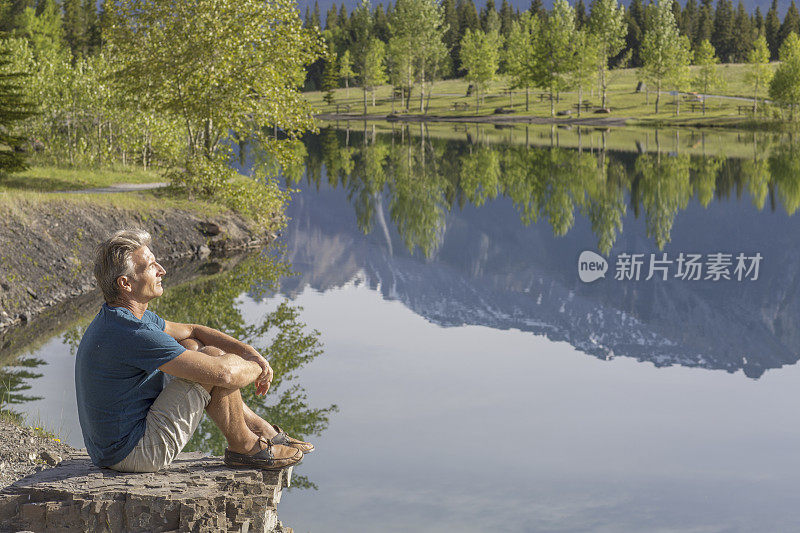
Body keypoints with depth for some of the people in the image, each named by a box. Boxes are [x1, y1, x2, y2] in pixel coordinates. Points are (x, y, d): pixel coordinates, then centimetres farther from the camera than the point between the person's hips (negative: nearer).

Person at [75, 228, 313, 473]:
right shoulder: (133, 334, -26)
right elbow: (221, 373, -27)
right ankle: (243, 447, 8)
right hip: (134, 454, -10)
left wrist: (249, 351, 5)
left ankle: (265, 431, 18)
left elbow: (191, 330, 17)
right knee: (215, 363, -13)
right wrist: (257, 368, -5)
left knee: (191, 347, 16)